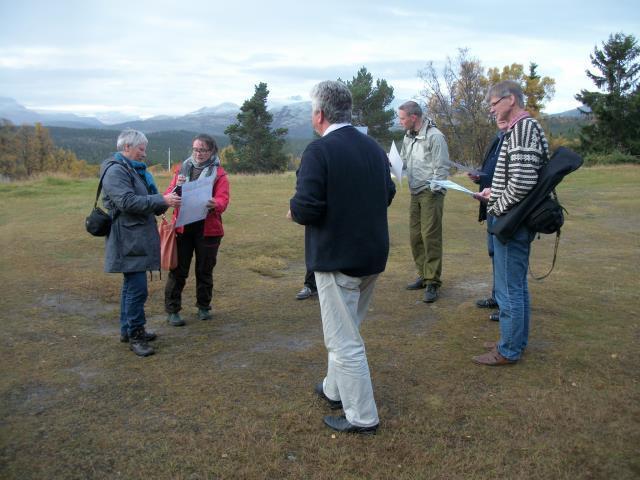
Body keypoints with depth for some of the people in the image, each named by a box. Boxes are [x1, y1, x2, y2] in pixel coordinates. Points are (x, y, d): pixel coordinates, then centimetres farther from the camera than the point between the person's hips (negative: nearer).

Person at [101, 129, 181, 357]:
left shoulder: (135, 169, 19)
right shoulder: (116, 171, -13)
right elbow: (127, 201, -25)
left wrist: (163, 202, 7)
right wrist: (162, 201, -24)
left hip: (138, 239, 11)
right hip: (128, 240, -11)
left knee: (132, 286, 17)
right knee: (137, 289, -9)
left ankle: (128, 330, 28)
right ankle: (135, 336, 1)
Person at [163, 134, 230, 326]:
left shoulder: (219, 173, 0)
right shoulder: (183, 169, 8)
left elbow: (223, 200, -13)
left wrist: (215, 204, -37)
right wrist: (177, 187, -20)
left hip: (208, 229, -1)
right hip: (183, 228, 1)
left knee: (205, 270, 12)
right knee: (178, 270, 3)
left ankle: (204, 307, 28)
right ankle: (172, 310, 13)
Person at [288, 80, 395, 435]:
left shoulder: (319, 151, -18)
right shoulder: (374, 147, 6)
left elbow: (307, 208, -25)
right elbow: (388, 194, 13)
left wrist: (294, 211, -4)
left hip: (337, 258, -8)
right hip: (373, 256, 8)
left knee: (344, 340, 4)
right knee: (346, 329, 24)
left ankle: (362, 417, 16)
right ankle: (335, 390, 41)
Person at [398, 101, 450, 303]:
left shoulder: (434, 136, -12)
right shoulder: (408, 137, 12)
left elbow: (442, 167, -12)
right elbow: (403, 161, 18)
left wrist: (433, 189, -17)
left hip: (431, 193, -7)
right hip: (415, 193, 8)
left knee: (430, 237, -6)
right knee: (415, 236, 10)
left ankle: (432, 282, 1)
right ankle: (423, 275, 24)